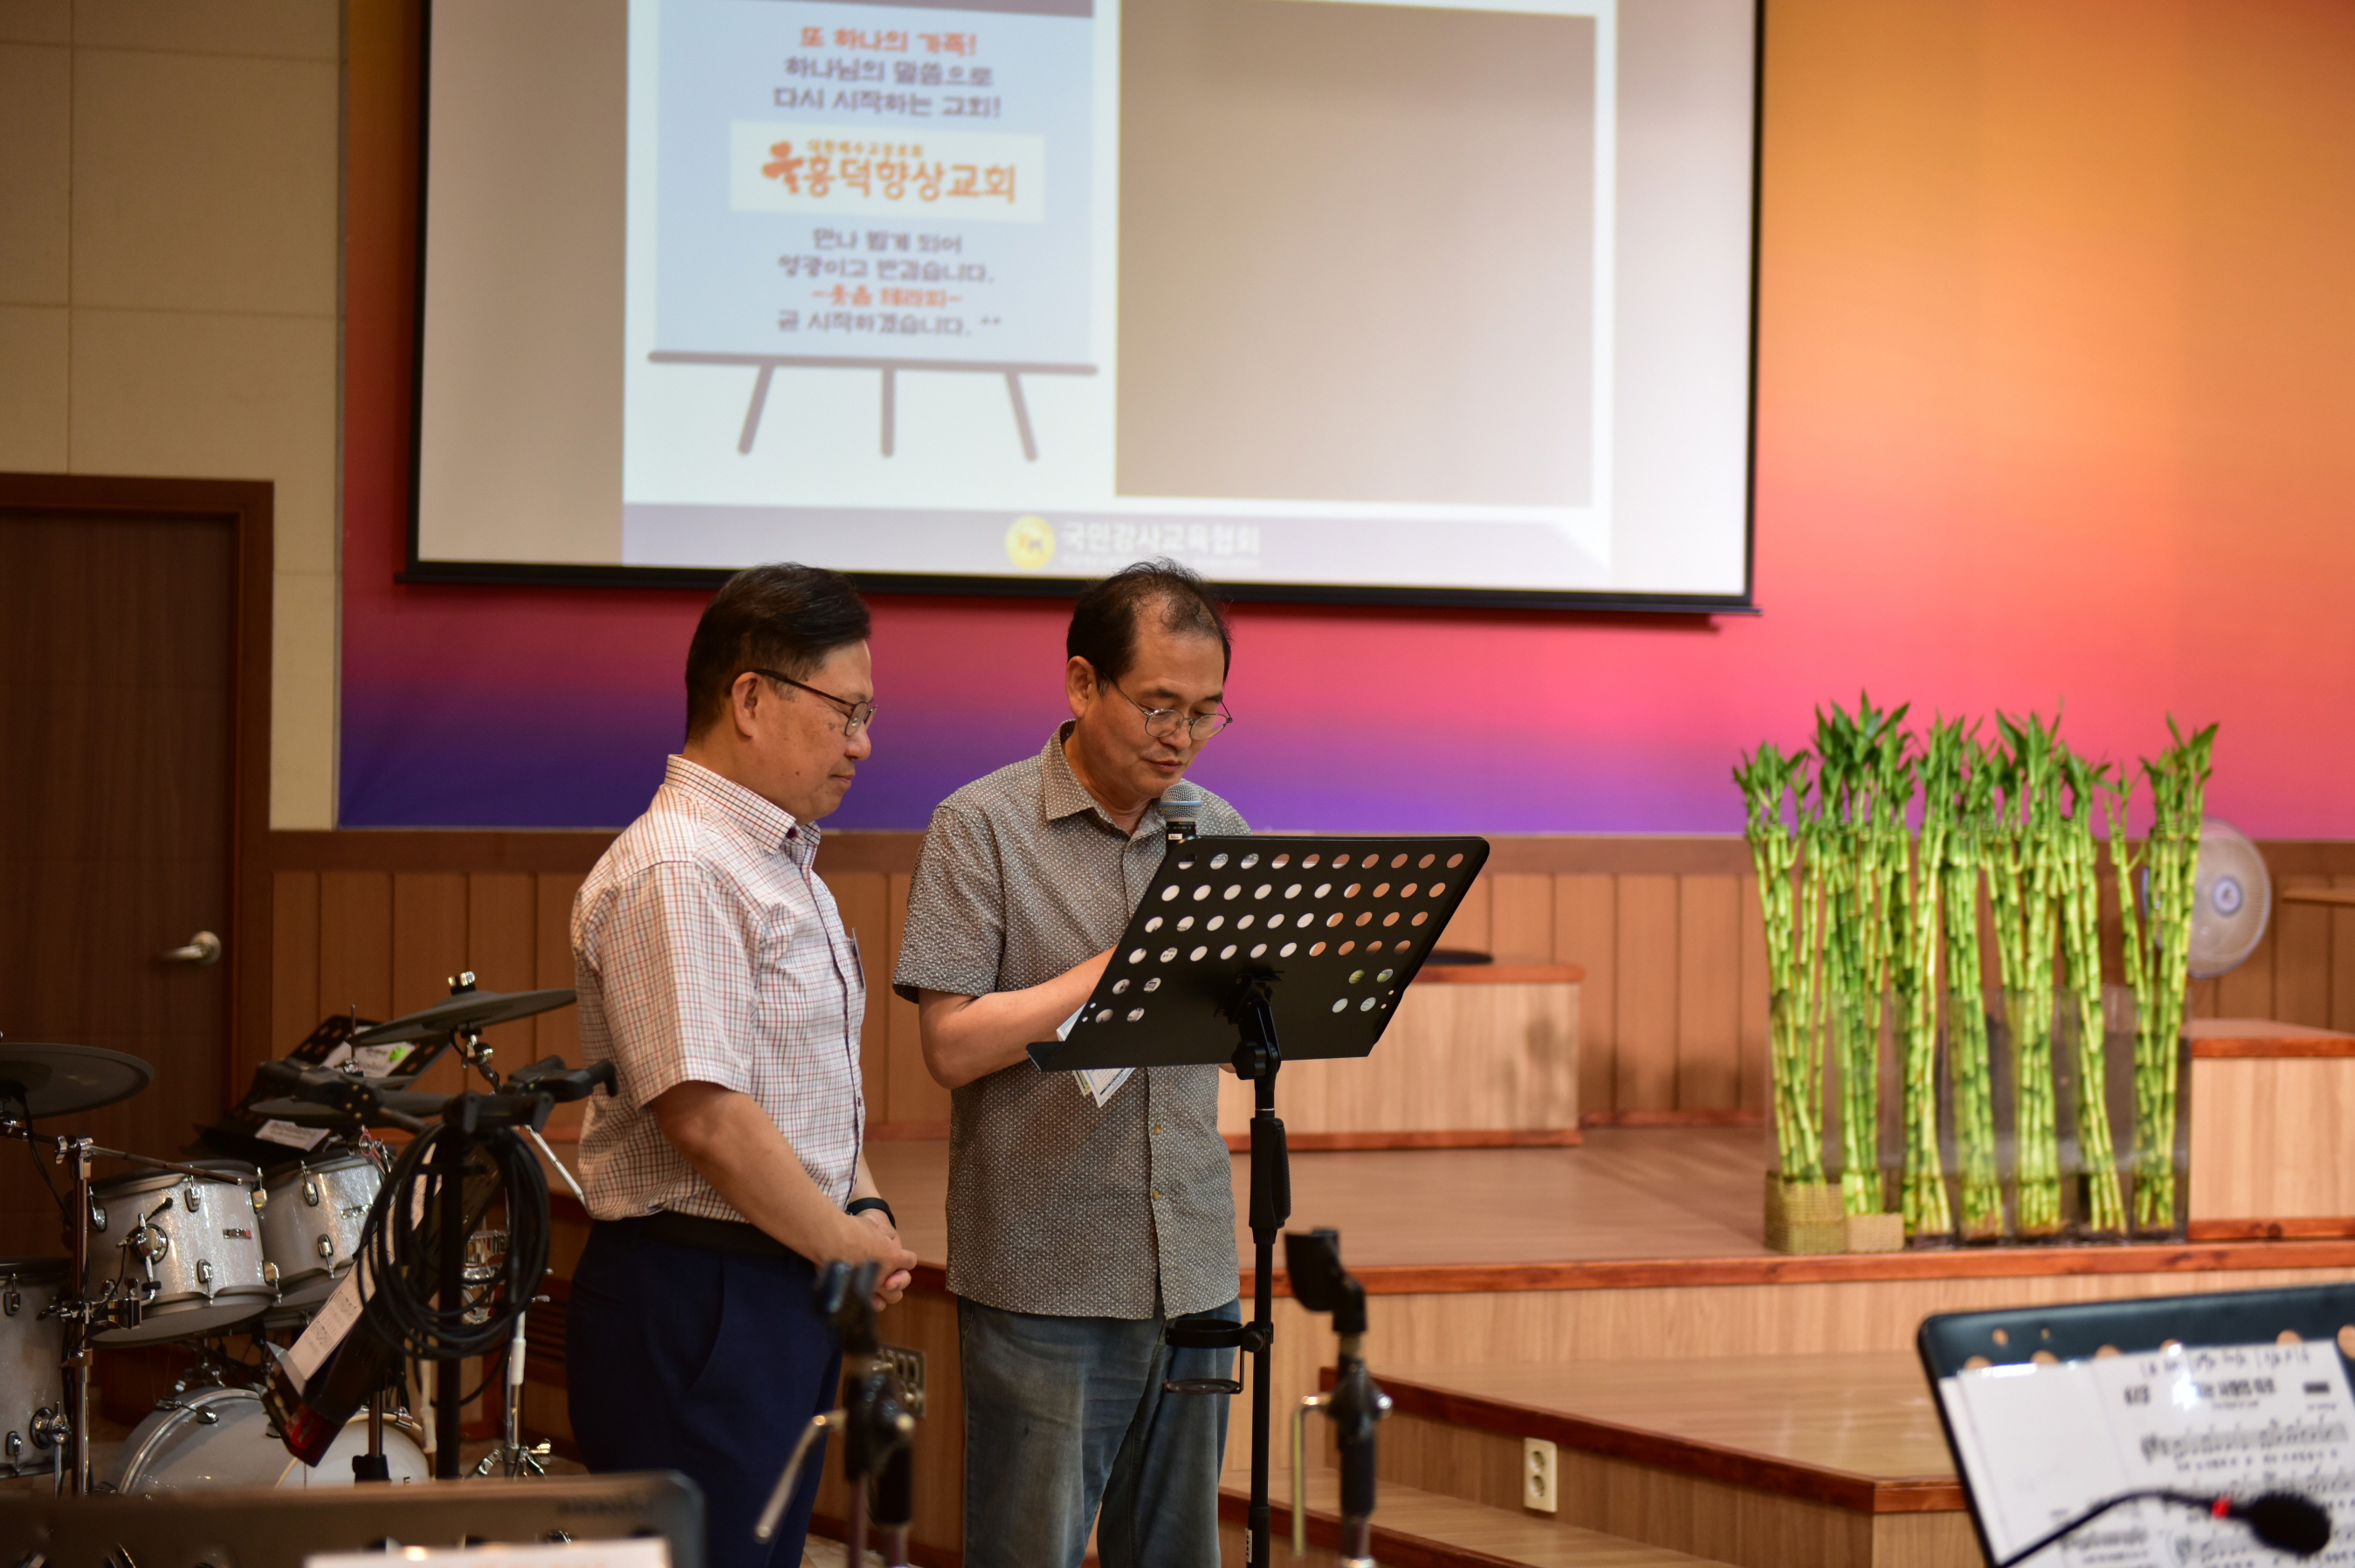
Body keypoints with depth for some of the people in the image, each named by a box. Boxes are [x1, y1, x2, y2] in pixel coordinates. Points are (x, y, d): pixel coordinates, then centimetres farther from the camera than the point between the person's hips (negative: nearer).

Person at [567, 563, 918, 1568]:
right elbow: (704, 1113, -23)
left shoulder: (782, 863, 17)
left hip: (788, 1288, 10)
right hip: (693, 1300, -10)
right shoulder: (674, 875, -17)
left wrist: (863, 1210, 9)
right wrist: (844, 1244, -13)